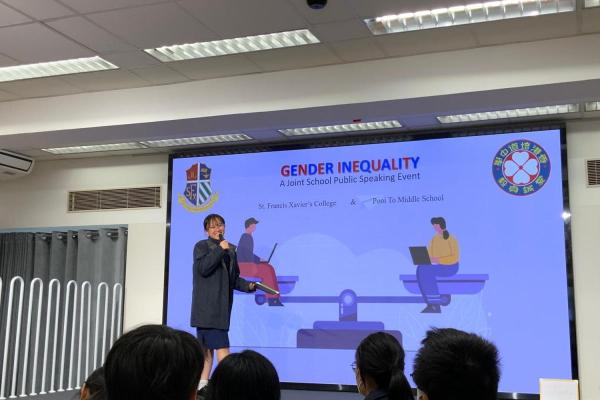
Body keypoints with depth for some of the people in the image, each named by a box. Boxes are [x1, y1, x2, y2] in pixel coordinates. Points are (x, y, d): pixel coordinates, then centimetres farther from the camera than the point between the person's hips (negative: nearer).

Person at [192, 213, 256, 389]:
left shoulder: (231, 249, 16)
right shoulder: (202, 246, -1)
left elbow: (234, 278, 17)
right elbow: (203, 268, -18)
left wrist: (248, 286, 0)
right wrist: (219, 249, -17)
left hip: (221, 306, 7)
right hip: (207, 306, -7)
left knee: (208, 347, 11)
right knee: (222, 346, -11)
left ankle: (202, 385, 16)